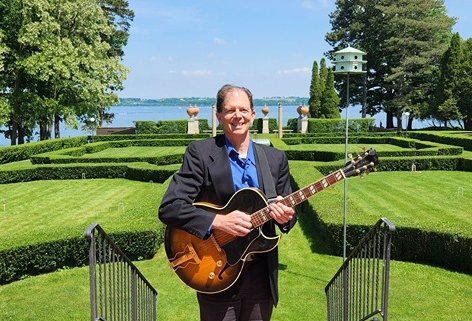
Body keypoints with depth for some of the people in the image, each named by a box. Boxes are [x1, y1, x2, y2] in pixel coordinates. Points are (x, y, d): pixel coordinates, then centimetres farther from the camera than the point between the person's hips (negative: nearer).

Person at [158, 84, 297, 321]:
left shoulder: (276, 158, 5)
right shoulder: (200, 152, -8)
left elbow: (289, 211, 8)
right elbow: (169, 208, -15)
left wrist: (285, 216, -15)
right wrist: (218, 221, -25)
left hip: (262, 275, 4)